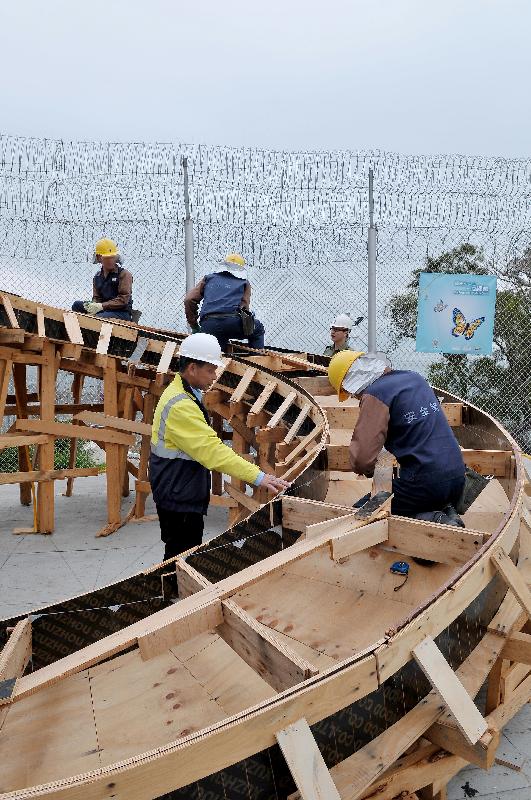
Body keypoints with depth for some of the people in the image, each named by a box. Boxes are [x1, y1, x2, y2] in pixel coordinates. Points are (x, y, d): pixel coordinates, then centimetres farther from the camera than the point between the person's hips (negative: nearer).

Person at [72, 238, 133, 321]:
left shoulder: (124, 274, -3)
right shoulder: (97, 277, 15)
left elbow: (123, 299, -13)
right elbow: (96, 298, 12)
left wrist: (102, 306, -22)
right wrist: (94, 305, -15)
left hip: (121, 312, -6)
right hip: (104, 311, 6)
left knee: (98, 317, -35)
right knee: (77, 305, -9)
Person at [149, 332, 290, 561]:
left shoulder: (179, 393, 10)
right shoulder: (181, 406, -25)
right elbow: (212, 450, -31)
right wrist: (257, 476, -32)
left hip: (181, 493, 11)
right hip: (178, 498, -11)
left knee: (181, 556, 19)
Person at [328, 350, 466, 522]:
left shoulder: (375, 394, -12)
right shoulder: (414, 377, 13)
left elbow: (362, 460, -19)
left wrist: (369, 471, 4)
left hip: (425, 484, -8)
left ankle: (427, 520, -7)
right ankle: (444, 516, 7)